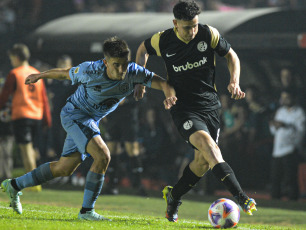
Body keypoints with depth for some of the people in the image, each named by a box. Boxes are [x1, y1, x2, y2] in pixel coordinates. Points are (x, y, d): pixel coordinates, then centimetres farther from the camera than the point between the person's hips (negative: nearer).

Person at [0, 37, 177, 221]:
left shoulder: (134, 73, -19)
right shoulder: (90, 71, -26)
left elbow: (159, 81, -18)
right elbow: (66, 73, -7)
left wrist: (169, 95, -41)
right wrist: (40, 76, 10)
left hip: (92, 121, 6)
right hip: (75, 114, -6)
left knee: (65, 168, 13)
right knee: (102, 155, -25)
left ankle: (15, 185, 30)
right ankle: (86, 211, -15)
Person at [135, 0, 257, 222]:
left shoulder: (209, 34, -9)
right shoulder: (163, 40, -9)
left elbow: (231, 55, 6)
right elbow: (143, 50, 13)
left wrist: (234, 82, -9)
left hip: (210, 104, 3)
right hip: (184, 107, -3)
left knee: (203, 160, 4)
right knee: (208, 145, -26)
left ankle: (173, 197, 29)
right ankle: (241, 197, -37)